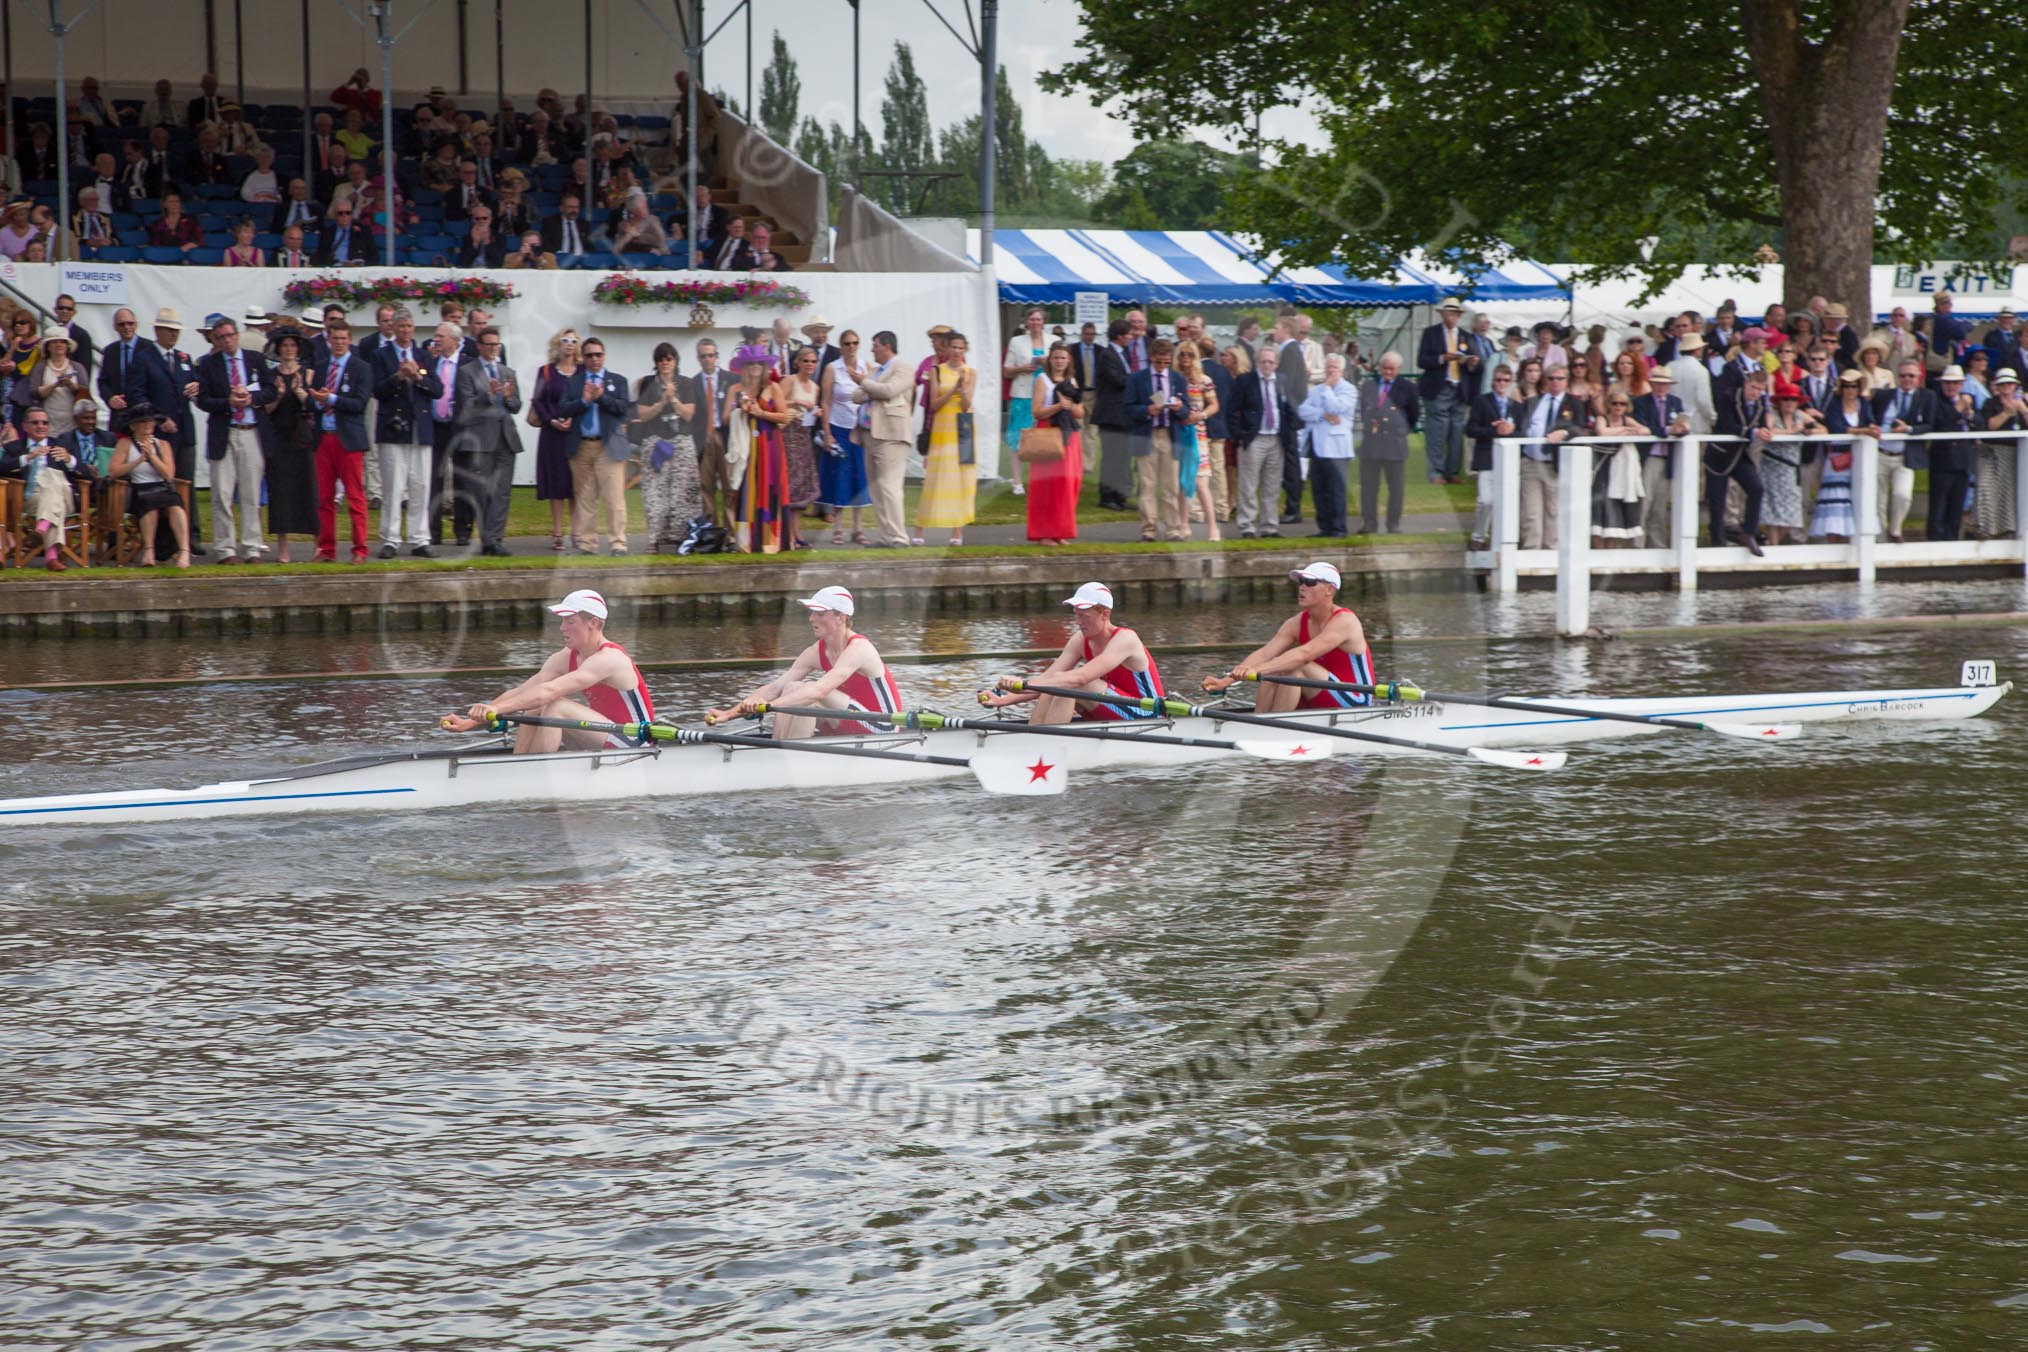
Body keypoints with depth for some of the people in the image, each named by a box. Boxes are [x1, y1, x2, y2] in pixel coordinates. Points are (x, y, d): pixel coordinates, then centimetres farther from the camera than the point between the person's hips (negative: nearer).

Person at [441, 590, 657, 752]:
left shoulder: (609, 659, -21)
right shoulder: (565, 658, 4)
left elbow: (550, 691, -33)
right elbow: (518, 693, -4)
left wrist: (497, 708, -41)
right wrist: (470, 722, -15)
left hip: (634, 744, -9)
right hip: (605, 738, 9)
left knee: (556, 707, -25)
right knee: (534, 707, -2)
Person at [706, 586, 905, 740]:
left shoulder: (858, 648, -22)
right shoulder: (816, 653, 2)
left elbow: (820, 690, -35)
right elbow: (775, 687, -4)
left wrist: (771, 704, -44)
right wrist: (731, 712, -16)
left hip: (881, 728, -8)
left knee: (807, 695, -25)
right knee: (791, 689, -8)